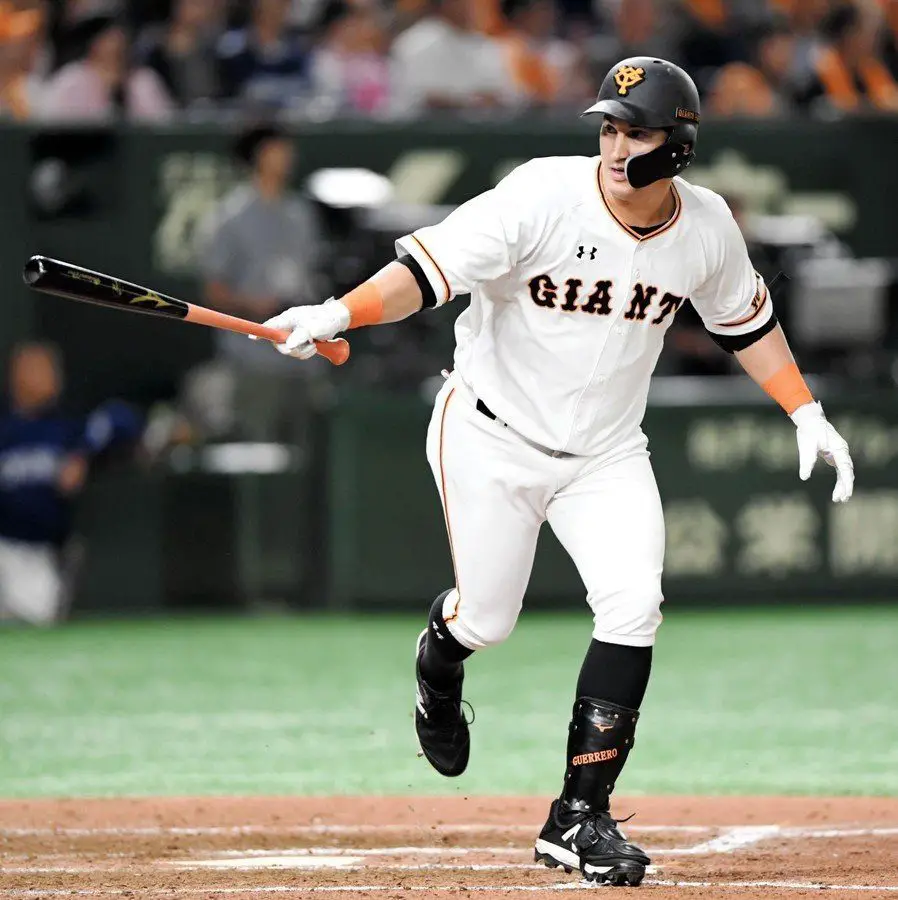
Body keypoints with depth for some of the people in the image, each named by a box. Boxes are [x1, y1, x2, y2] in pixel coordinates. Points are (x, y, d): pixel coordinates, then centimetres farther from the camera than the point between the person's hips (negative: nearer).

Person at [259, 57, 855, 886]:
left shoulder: (707, 227, -8)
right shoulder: (544, 197, -23)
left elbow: (744, 319, 12)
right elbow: (429, 266, -28)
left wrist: (807, 415, 11)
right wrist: (338, 314, -43)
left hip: (607, 452, 3)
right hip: (493, 435, -3)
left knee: (634, 606, -16)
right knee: (487, 619, 2)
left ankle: (579, 818, -7)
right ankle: (440, 655, 44)